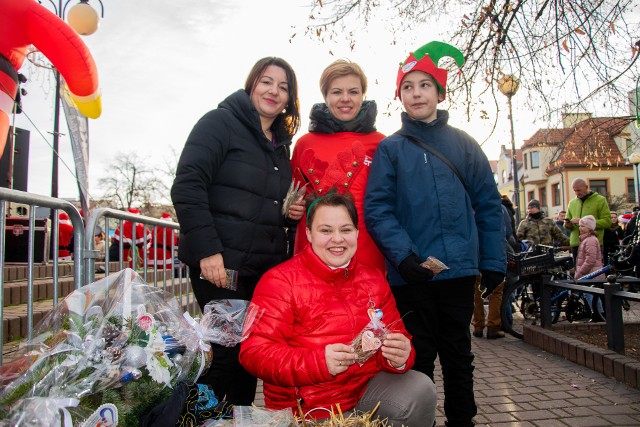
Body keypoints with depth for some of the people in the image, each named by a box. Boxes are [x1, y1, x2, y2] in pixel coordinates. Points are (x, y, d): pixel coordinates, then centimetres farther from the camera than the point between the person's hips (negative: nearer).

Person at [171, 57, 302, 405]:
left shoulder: (282, 145, 19)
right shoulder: (221, 122, -2)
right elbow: (187, 187, -13)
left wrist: (291, 214, 5)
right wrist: (206, 249, -20)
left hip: (267, 267, 7)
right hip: (221, 262, -7)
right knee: (230, 350, -4)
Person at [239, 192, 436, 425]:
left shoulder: (374, 280, 6)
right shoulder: (280, 281, -10)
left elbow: (397, 336, 8)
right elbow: (254, 352, -16)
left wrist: (400, 355, -18)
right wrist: (319, 362, -31)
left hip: (367, 388, 5)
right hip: (304, 407, -4)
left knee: (421, 389, -15)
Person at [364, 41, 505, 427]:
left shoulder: (463, 144, 8)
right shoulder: (390, 148, 3)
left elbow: (488, 204, 6)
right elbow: (377, 208, -7)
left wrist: (494, 261, 0)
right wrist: (403, 254, -19)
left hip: (460, 269, 2)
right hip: (411, 272, -1)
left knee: (459, 355, 15)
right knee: (419, 357, 10)